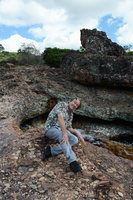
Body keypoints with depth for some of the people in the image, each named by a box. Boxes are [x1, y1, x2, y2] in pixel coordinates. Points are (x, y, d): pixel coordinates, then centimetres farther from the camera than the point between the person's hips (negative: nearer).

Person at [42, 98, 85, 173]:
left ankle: (51, 151, -19)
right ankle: (73, 162, -46)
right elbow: (60, 118, -30)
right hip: (51, 129, -7)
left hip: (61, 130, 7)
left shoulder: (71, 114, 11)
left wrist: (77, 133, -6)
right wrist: (65, 133, -40)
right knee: (62, 135, -40)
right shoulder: (62, 104, -13)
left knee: (75, 140, -20)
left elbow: (69, 128, 13)